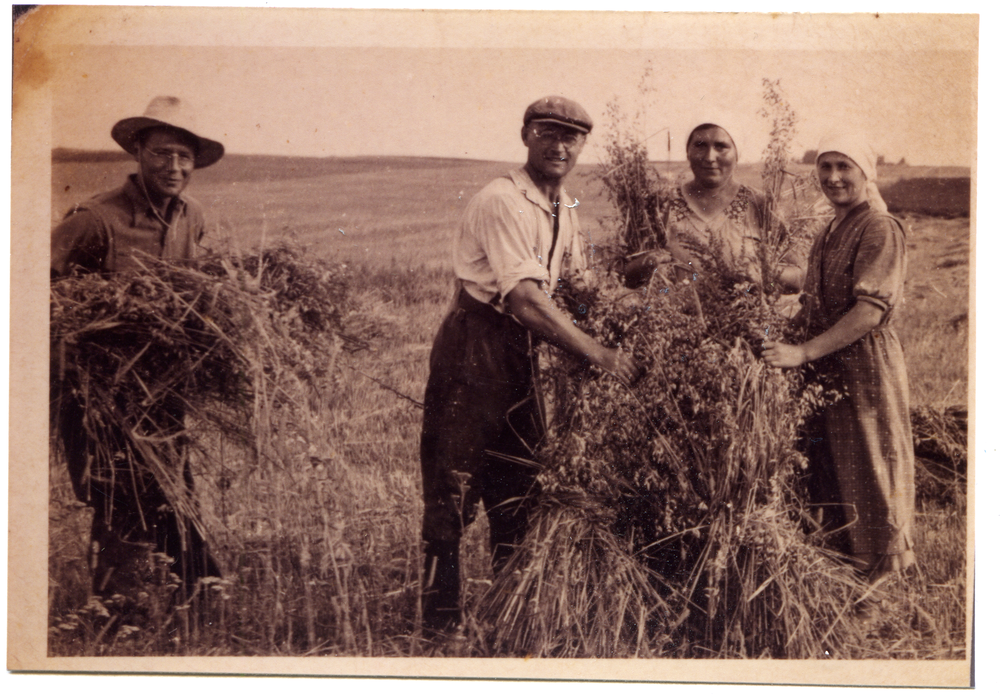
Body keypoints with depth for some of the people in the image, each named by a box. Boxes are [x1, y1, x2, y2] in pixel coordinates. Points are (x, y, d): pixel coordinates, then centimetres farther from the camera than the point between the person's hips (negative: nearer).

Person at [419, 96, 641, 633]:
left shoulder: (565, 209, 11)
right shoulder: (502, 202, -18)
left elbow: (571, 287, 23)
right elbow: (524, 299, -28)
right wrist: (598, 353, -29)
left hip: (520, 348, 9)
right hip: (473, 348, -9)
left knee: (518, 486, 12)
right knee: (453, 488, -4)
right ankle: (440, 624, 6)